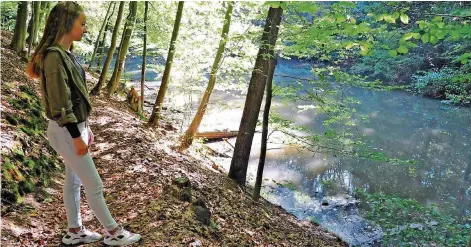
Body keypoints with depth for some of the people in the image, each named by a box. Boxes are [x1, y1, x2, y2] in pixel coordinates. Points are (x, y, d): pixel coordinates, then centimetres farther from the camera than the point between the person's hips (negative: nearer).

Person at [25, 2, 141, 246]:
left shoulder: (66, 53, 8)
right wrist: (76, 137, -18)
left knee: (73, 181, 17)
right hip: (66, 131, -9)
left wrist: (85, 127, 16)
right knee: (94, 184, 2)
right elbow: (60, 103, -22)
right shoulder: (54, 56, -21)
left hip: (75, 127, 9)